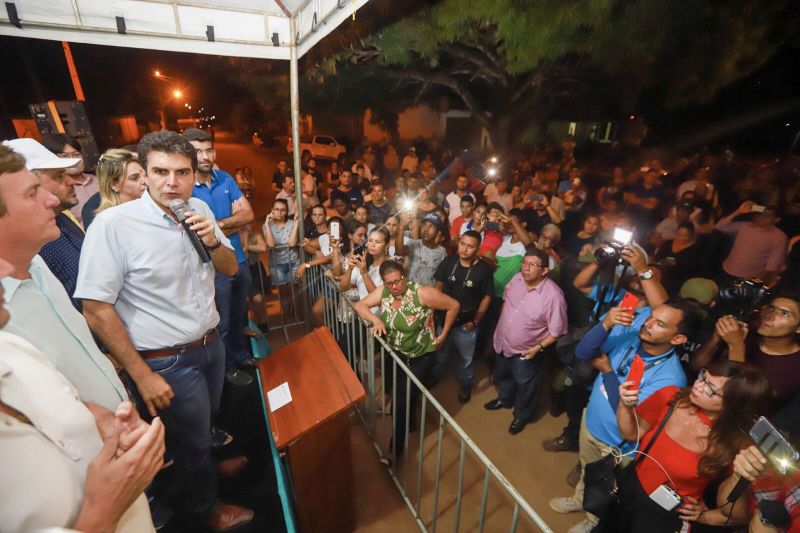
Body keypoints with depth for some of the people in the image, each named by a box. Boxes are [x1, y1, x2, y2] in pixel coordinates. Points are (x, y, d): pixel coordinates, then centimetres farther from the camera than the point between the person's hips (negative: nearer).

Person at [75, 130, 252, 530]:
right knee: (192, 439, 18)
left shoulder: (199, 209, -4)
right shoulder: (113, 223, -21)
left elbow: (231, 269, 5)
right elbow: (96, 310, -17)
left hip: (211, 343, 5)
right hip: (167, 361, -4)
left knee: (204, 423, 25)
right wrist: (143, 375, -15)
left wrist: (213, 242, -16)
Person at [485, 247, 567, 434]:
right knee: (502, 376, 31)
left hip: (525, 352, -5)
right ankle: (504, 399, 61)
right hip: (502, 342, 6)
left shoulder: (553, 295, -30)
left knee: (524, 387, 21)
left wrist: (539, 347, -25)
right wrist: (501, 325, 8)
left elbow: (557, 331, -20)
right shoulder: (517, 279, -13)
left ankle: (522, 415, 50)